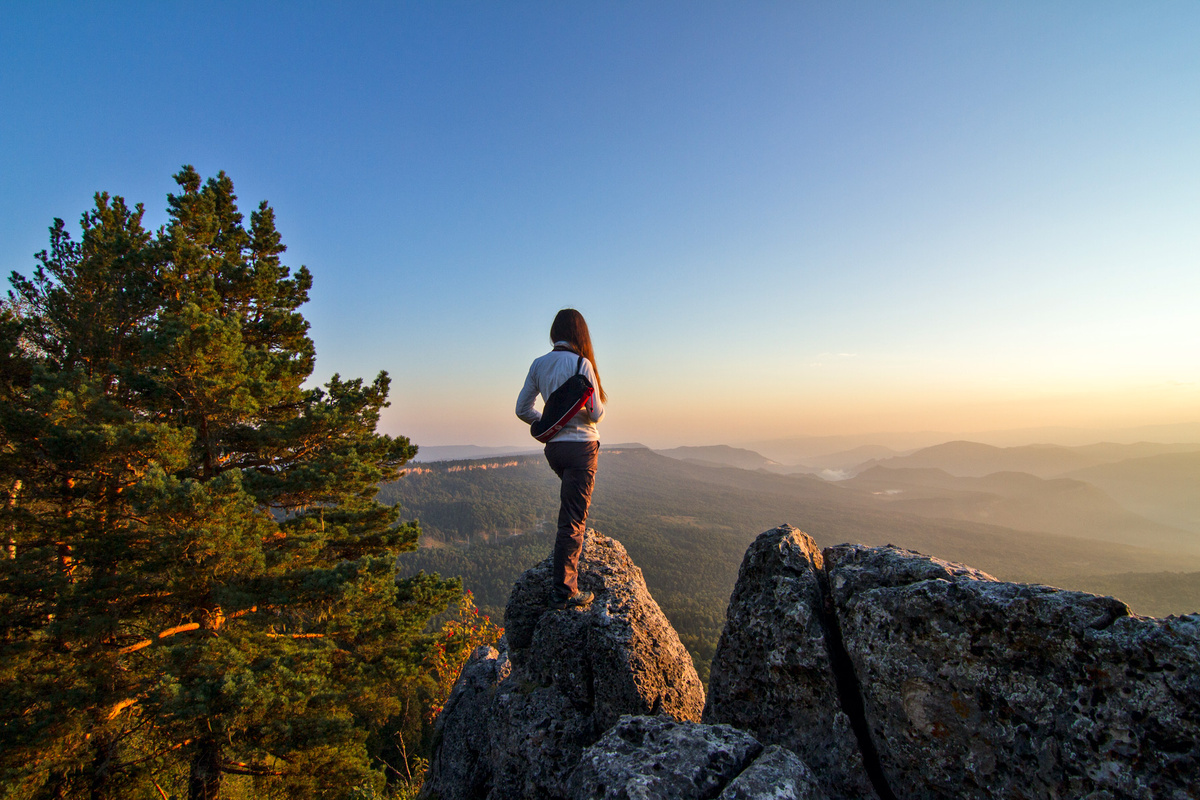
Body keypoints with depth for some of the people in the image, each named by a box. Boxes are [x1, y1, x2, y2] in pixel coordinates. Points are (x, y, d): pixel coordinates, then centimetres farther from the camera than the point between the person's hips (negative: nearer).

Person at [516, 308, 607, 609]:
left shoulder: (538, 364, 4)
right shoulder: (581, 364, -13)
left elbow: (522, 409, 7)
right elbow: (595, 413, -14)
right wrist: (601, 403, 8)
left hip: (553, 447, 7)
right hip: (581, 446, -6)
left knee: (569, 505, 31)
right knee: (574, 518, -1)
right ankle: (564, 590, 4)